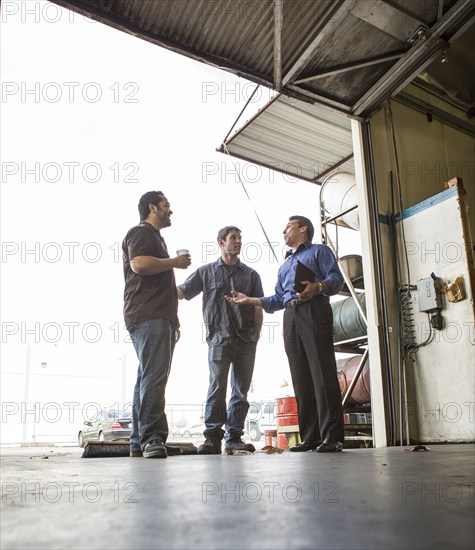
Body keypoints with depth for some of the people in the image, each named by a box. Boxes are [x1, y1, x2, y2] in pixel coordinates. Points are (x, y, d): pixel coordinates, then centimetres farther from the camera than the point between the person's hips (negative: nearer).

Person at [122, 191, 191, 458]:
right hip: (147, 317, -10)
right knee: (154, 376, -17)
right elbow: (139, 264, -20)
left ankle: (140, 443, 8)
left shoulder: (155, 237, 31)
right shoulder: (141, 232, 1)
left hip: (160, 318, 10)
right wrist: (176, 261, -7)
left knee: (149, 377, 6)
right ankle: (152, 439, -19)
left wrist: (173, 322, 26)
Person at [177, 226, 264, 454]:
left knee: (241, 390, 4)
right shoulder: (206, 271, 11)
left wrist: (256, 332, -1)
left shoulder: (251, 274, 15)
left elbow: (258, 307, 12)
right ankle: (213, 437, -2)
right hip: (219, 338, -3)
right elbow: (181, 292, 6)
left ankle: (234, 437, 11)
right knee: (217, 387, -8)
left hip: (246, 340, 3)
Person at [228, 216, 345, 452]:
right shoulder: (284, 265, 34)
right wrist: (250, 300, 19)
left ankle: (332, 436, -13)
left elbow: (336, 279, -2)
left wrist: (317, 287, -22)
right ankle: (310, 437, 1)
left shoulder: (319, 251, 15)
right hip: (290, 317, 6)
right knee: (301, 379, 0)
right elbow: (278, 299, 28)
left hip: (314, 311, -6)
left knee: (323, 374, -13)